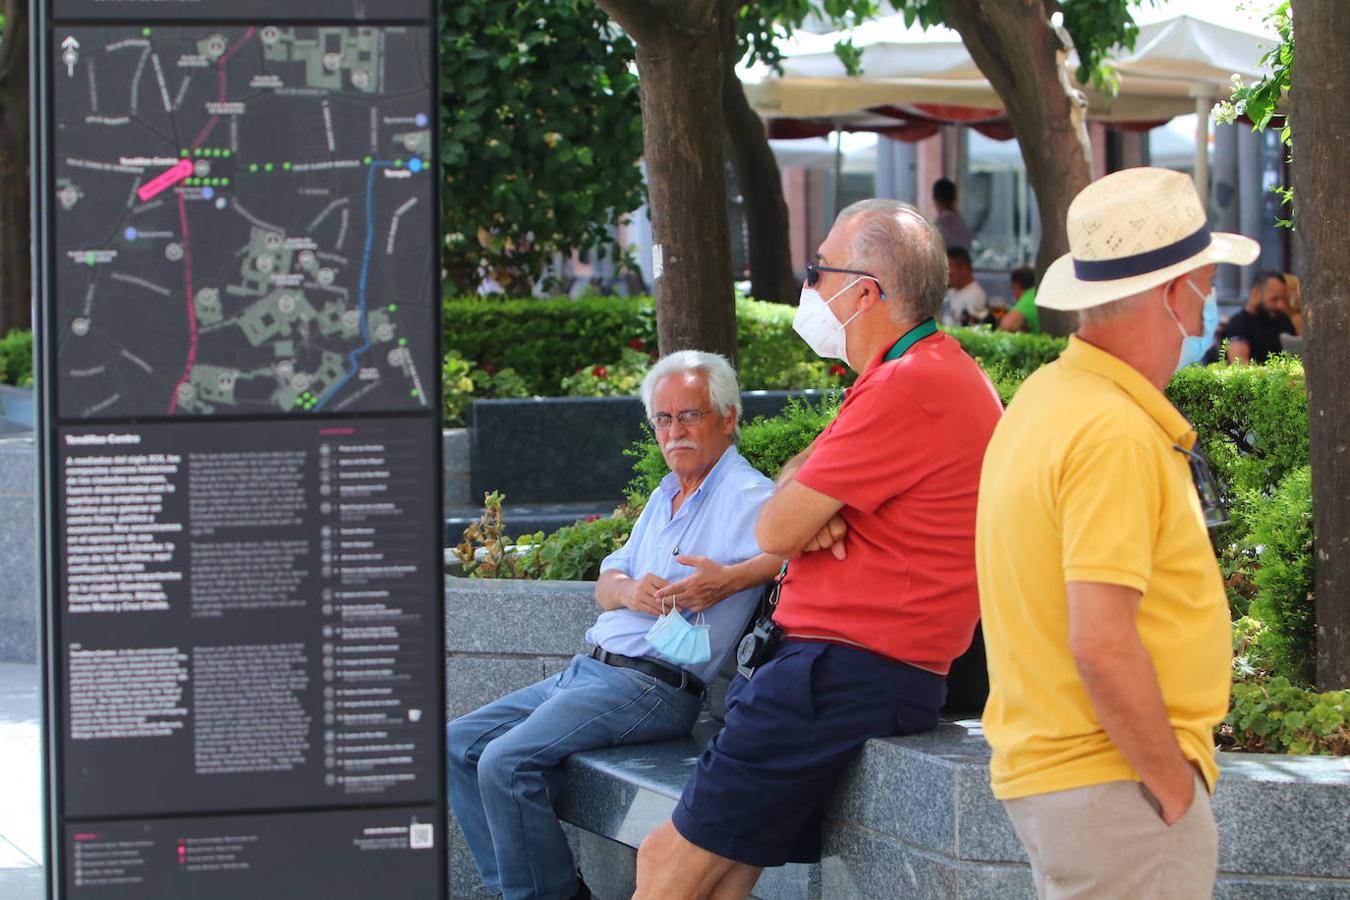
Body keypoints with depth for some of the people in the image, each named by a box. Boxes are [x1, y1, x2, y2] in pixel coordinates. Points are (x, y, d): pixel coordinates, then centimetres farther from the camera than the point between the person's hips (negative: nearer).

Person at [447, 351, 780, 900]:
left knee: (506, 762, -25)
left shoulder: (749, 498, -8)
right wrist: (629, 591, -7)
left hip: (652, 685, -10)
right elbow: (606, 583, 18)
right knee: (459, 746, 3)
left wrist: (732, 578, -31)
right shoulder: (664, 497, 21)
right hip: (588, 670, 10)